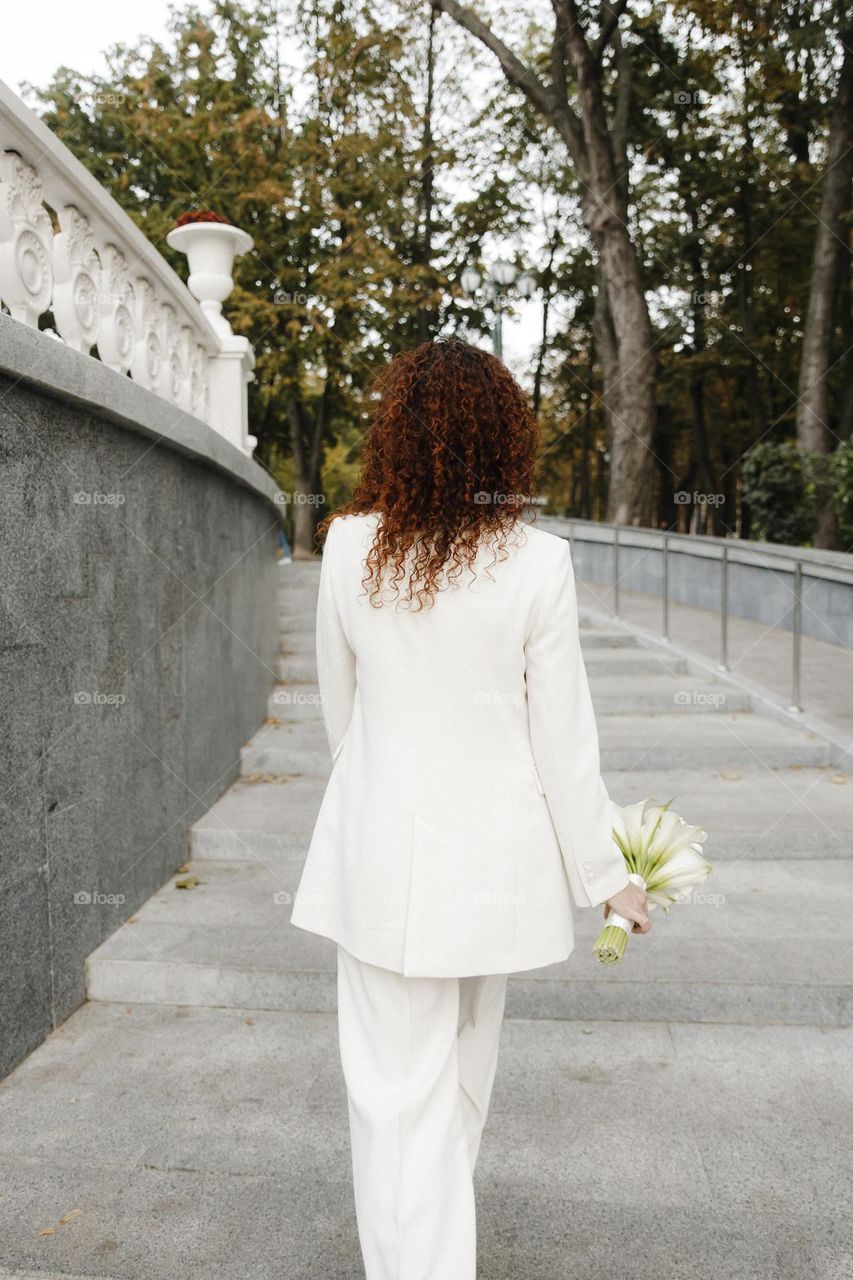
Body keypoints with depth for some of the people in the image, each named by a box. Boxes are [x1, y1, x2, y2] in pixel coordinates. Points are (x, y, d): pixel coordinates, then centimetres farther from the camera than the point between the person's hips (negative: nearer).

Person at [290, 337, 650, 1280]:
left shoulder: (351, 547, -8)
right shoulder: (535, 563, -13)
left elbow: (339, 703, 3)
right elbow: (561, 739, -9)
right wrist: (603, 874, 4)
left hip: (383, 850, -1)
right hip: (495, 849, 2)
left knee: (398, 1084, 11)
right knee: (463, 1066, 27)